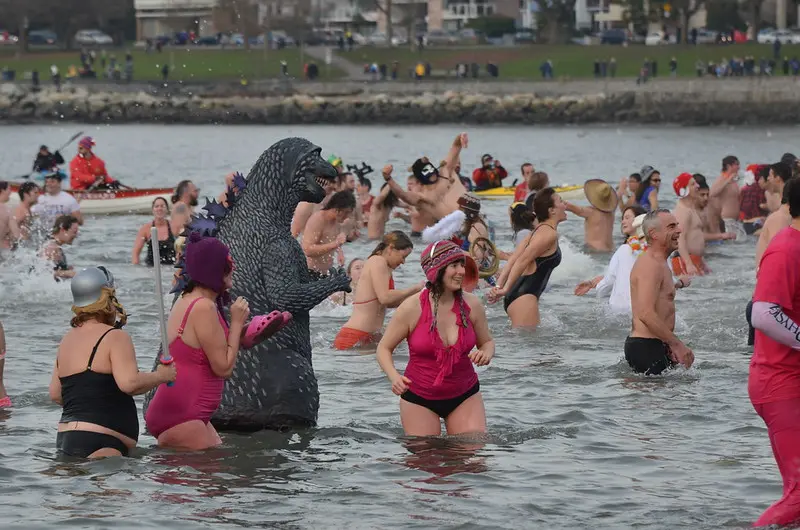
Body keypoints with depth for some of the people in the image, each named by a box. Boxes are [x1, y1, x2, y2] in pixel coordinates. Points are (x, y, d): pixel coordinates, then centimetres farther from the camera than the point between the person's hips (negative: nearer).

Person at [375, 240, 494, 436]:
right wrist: (394, 377, -24)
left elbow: (487, 342, 12)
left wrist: (486, 354, -13)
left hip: (465, 396, 3)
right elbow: (384, 348, -4)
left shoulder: (471, 305, -5)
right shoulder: (412, 308, -14)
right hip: (419, 399, -2)